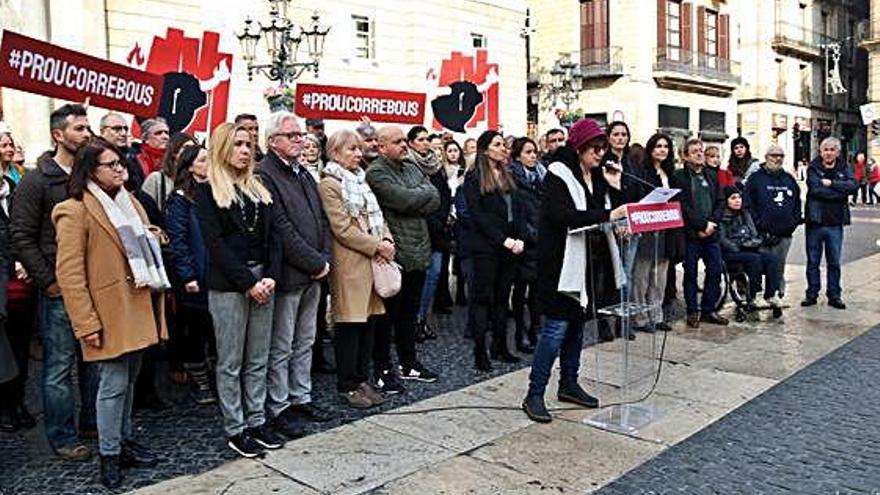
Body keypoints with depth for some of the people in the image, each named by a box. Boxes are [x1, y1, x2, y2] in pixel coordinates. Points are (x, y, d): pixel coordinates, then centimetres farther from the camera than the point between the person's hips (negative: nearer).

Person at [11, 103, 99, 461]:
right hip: (59, 289, -5)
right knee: (60, 364, 2)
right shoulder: (36, 181, -5)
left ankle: (93, 421, 28)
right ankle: (62, 437, 14)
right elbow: (22, 237, -7)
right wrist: (47, 281, -11)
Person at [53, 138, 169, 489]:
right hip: (110, 314, -7)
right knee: (114, 384, -2)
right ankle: (109, 456, 13)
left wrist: (155, 303, 15)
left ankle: (125, 442, 29)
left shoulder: (129, 203, 14)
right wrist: (86, 324, -17)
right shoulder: (76, 211, -10)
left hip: (138, 308, 7)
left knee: (129, 381, 16)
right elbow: (69, 273, -14)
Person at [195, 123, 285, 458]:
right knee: (231, 362, 3)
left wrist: (271, 276, -5)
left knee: (258, 359, 11)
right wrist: (247, 282, -14)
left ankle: (256, 421, 22)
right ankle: (235, 430, 13)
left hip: (263, 281, 5)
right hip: (228, 285, -5)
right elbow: (215, 242, -10)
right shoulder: (208, 191, -2)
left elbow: (271, 236, 9)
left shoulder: (258, 189, 14)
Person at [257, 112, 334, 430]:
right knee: (281, 348, 3)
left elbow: (322, 220, 15)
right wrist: (316, 263, -15)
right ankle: (277, 408, 16)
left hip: (313, 274, 8)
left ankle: (301, 398, 30)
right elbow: (282, 230, -19)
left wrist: (325, 260, 0)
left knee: (305, 343, 17)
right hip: (288, 275, -8)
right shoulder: (265, 175, -12)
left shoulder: (304, 174, 16)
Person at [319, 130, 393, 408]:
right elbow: (342, 229, -14)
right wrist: (376, 246, -15)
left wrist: (387, 241, 0)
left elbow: (376, 216, 19)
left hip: (374, 262, 8)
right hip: (350, 264, -8)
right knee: (350, 325, 0)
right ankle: (347, 385, 12)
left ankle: (362, 379, 23)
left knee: (369, 322, 11)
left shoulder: (361, 180, 19)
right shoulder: (329, 184, -7)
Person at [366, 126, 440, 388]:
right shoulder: (375, 172, -9)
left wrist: (413, 203, -11)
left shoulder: (412, 168, 15)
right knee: (387, 314, 3)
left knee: (409, 312, 17)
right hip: (394, 254, -7)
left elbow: (435, 201, 5)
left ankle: (409, 364, 30)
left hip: (418, 253, 7)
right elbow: (401, 199, -22)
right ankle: (383, 369, 14)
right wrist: (426, 193, -4)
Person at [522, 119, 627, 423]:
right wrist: (606, 216, -28)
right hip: (561, 260, -8)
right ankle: (534, 395, -2)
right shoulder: (558, 174, -11)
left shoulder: (597, 176, 12)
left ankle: (569, 385, 27)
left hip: (585, 260, 8)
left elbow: (610, 212, 13)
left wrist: (614, 188, -2)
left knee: (577, 322, 14)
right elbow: (562, 215, -25)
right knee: (556, 326, -9)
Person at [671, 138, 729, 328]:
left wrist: (711, 223, -6)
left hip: (711, 232, 5)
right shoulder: (679, 177, -2)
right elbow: (683, 206, -10)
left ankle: (708, 309, 16)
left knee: (715, 271, 5)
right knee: (691, 273, 3)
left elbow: (719, 202, 10)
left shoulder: (712, 175, 15)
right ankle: (692, 311, 12)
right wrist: (702, 224, -13)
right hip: (690, 233, -5)